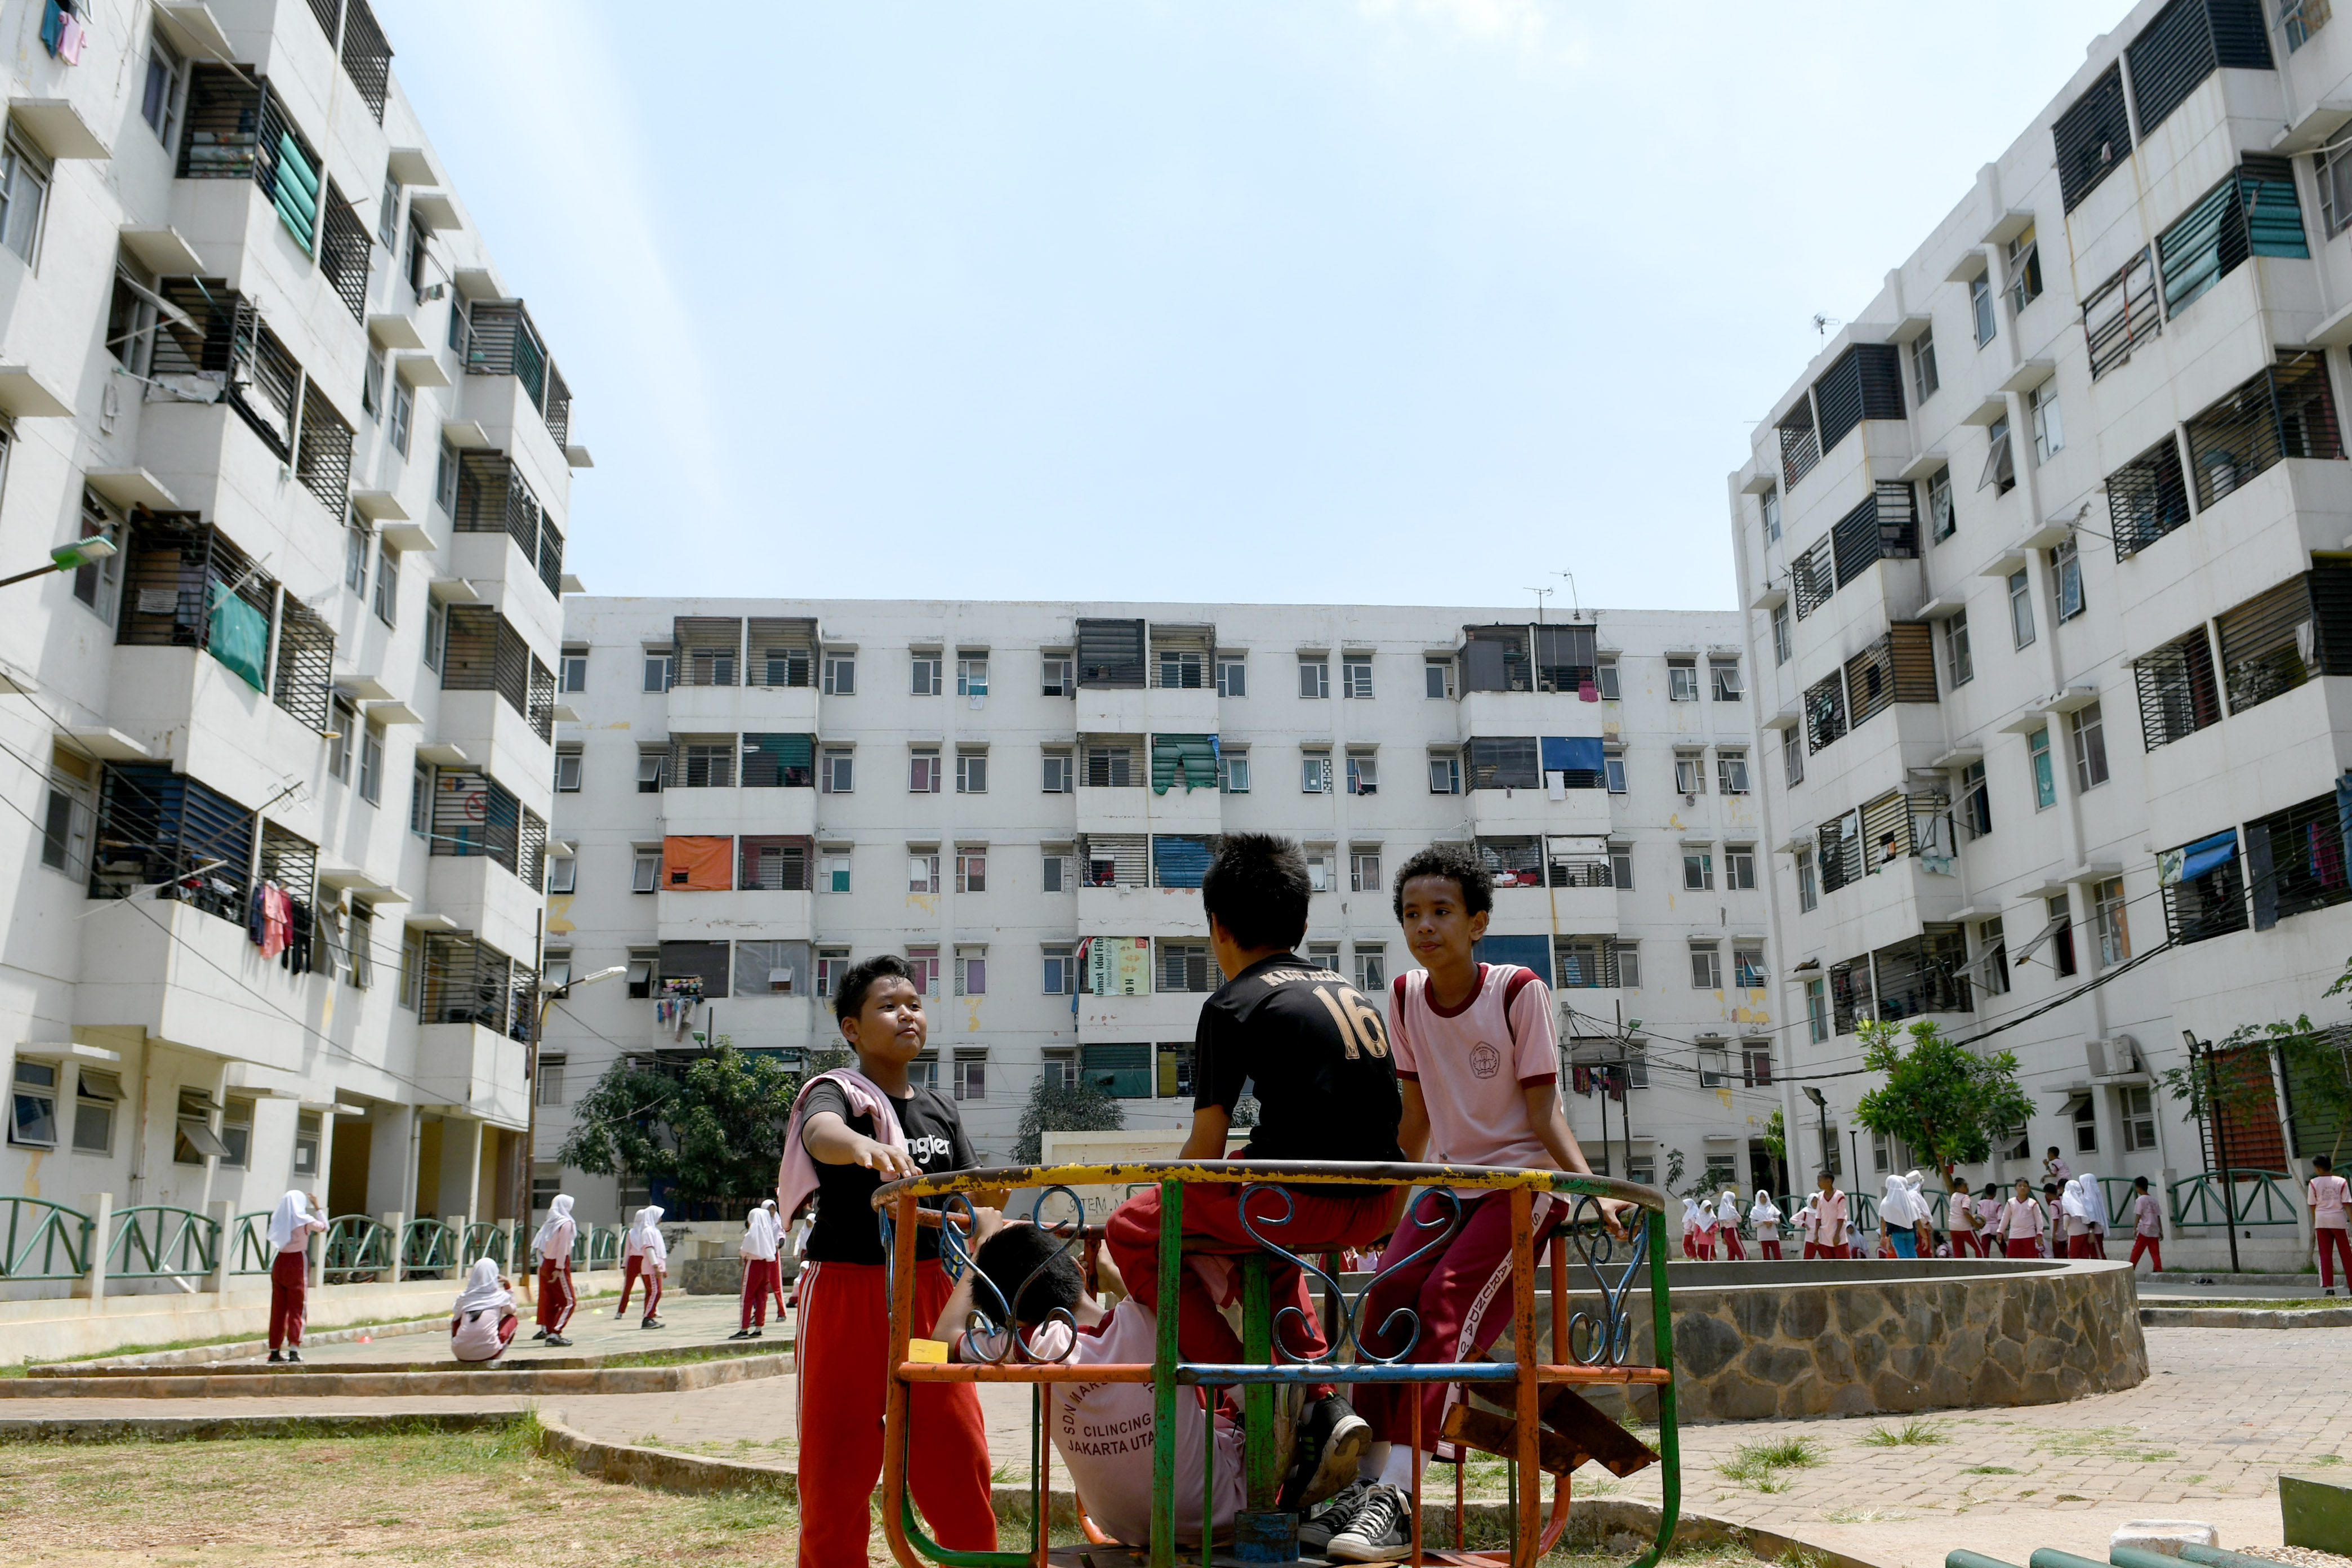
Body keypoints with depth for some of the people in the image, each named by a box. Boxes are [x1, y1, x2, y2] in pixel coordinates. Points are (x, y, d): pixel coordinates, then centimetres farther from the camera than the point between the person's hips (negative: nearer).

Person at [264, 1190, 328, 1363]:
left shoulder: (278, 1218, 1)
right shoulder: (305, 1221, -8)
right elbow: (324, 1226, 6)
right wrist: (317, 1208, 15)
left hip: (279, 1263, 4)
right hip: (298, 1263, -4)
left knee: (278, 1309, 10)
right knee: (297, 1309, 0)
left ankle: (275, 1351, 13)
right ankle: (294, 1350, -8)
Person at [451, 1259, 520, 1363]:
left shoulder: (463, 1297, 6)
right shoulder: (501, 1297, 3)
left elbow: (454, 1322, 21)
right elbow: (512, 1310, 25)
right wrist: (507, 1286, 24)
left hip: (461, 1354, 3)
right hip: (488, 1353, -3)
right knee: (512, 1319, 21)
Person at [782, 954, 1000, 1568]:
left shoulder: (940, 1109, 12)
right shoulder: (837, 1092, -6)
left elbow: (969, 1200, 9)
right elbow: (820, 1133, -30)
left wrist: (992, 1194, -15)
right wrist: (864, 1145, -53)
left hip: (929, 1292, 5)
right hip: (847, 1292, -4)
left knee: (957, 1455, 6)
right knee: (839, 1458, 2)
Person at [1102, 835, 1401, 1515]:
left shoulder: (1233, 1005, -2)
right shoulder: (1353, 993, 19)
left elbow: (1205, 1149, -5)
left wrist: (1166, 1202, 14)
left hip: (1301, 1199, -8)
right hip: (1373, 1209, 8)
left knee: (1131, 1230, 12)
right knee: (1264, 1236, 37)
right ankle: (1323, 1402, 23)